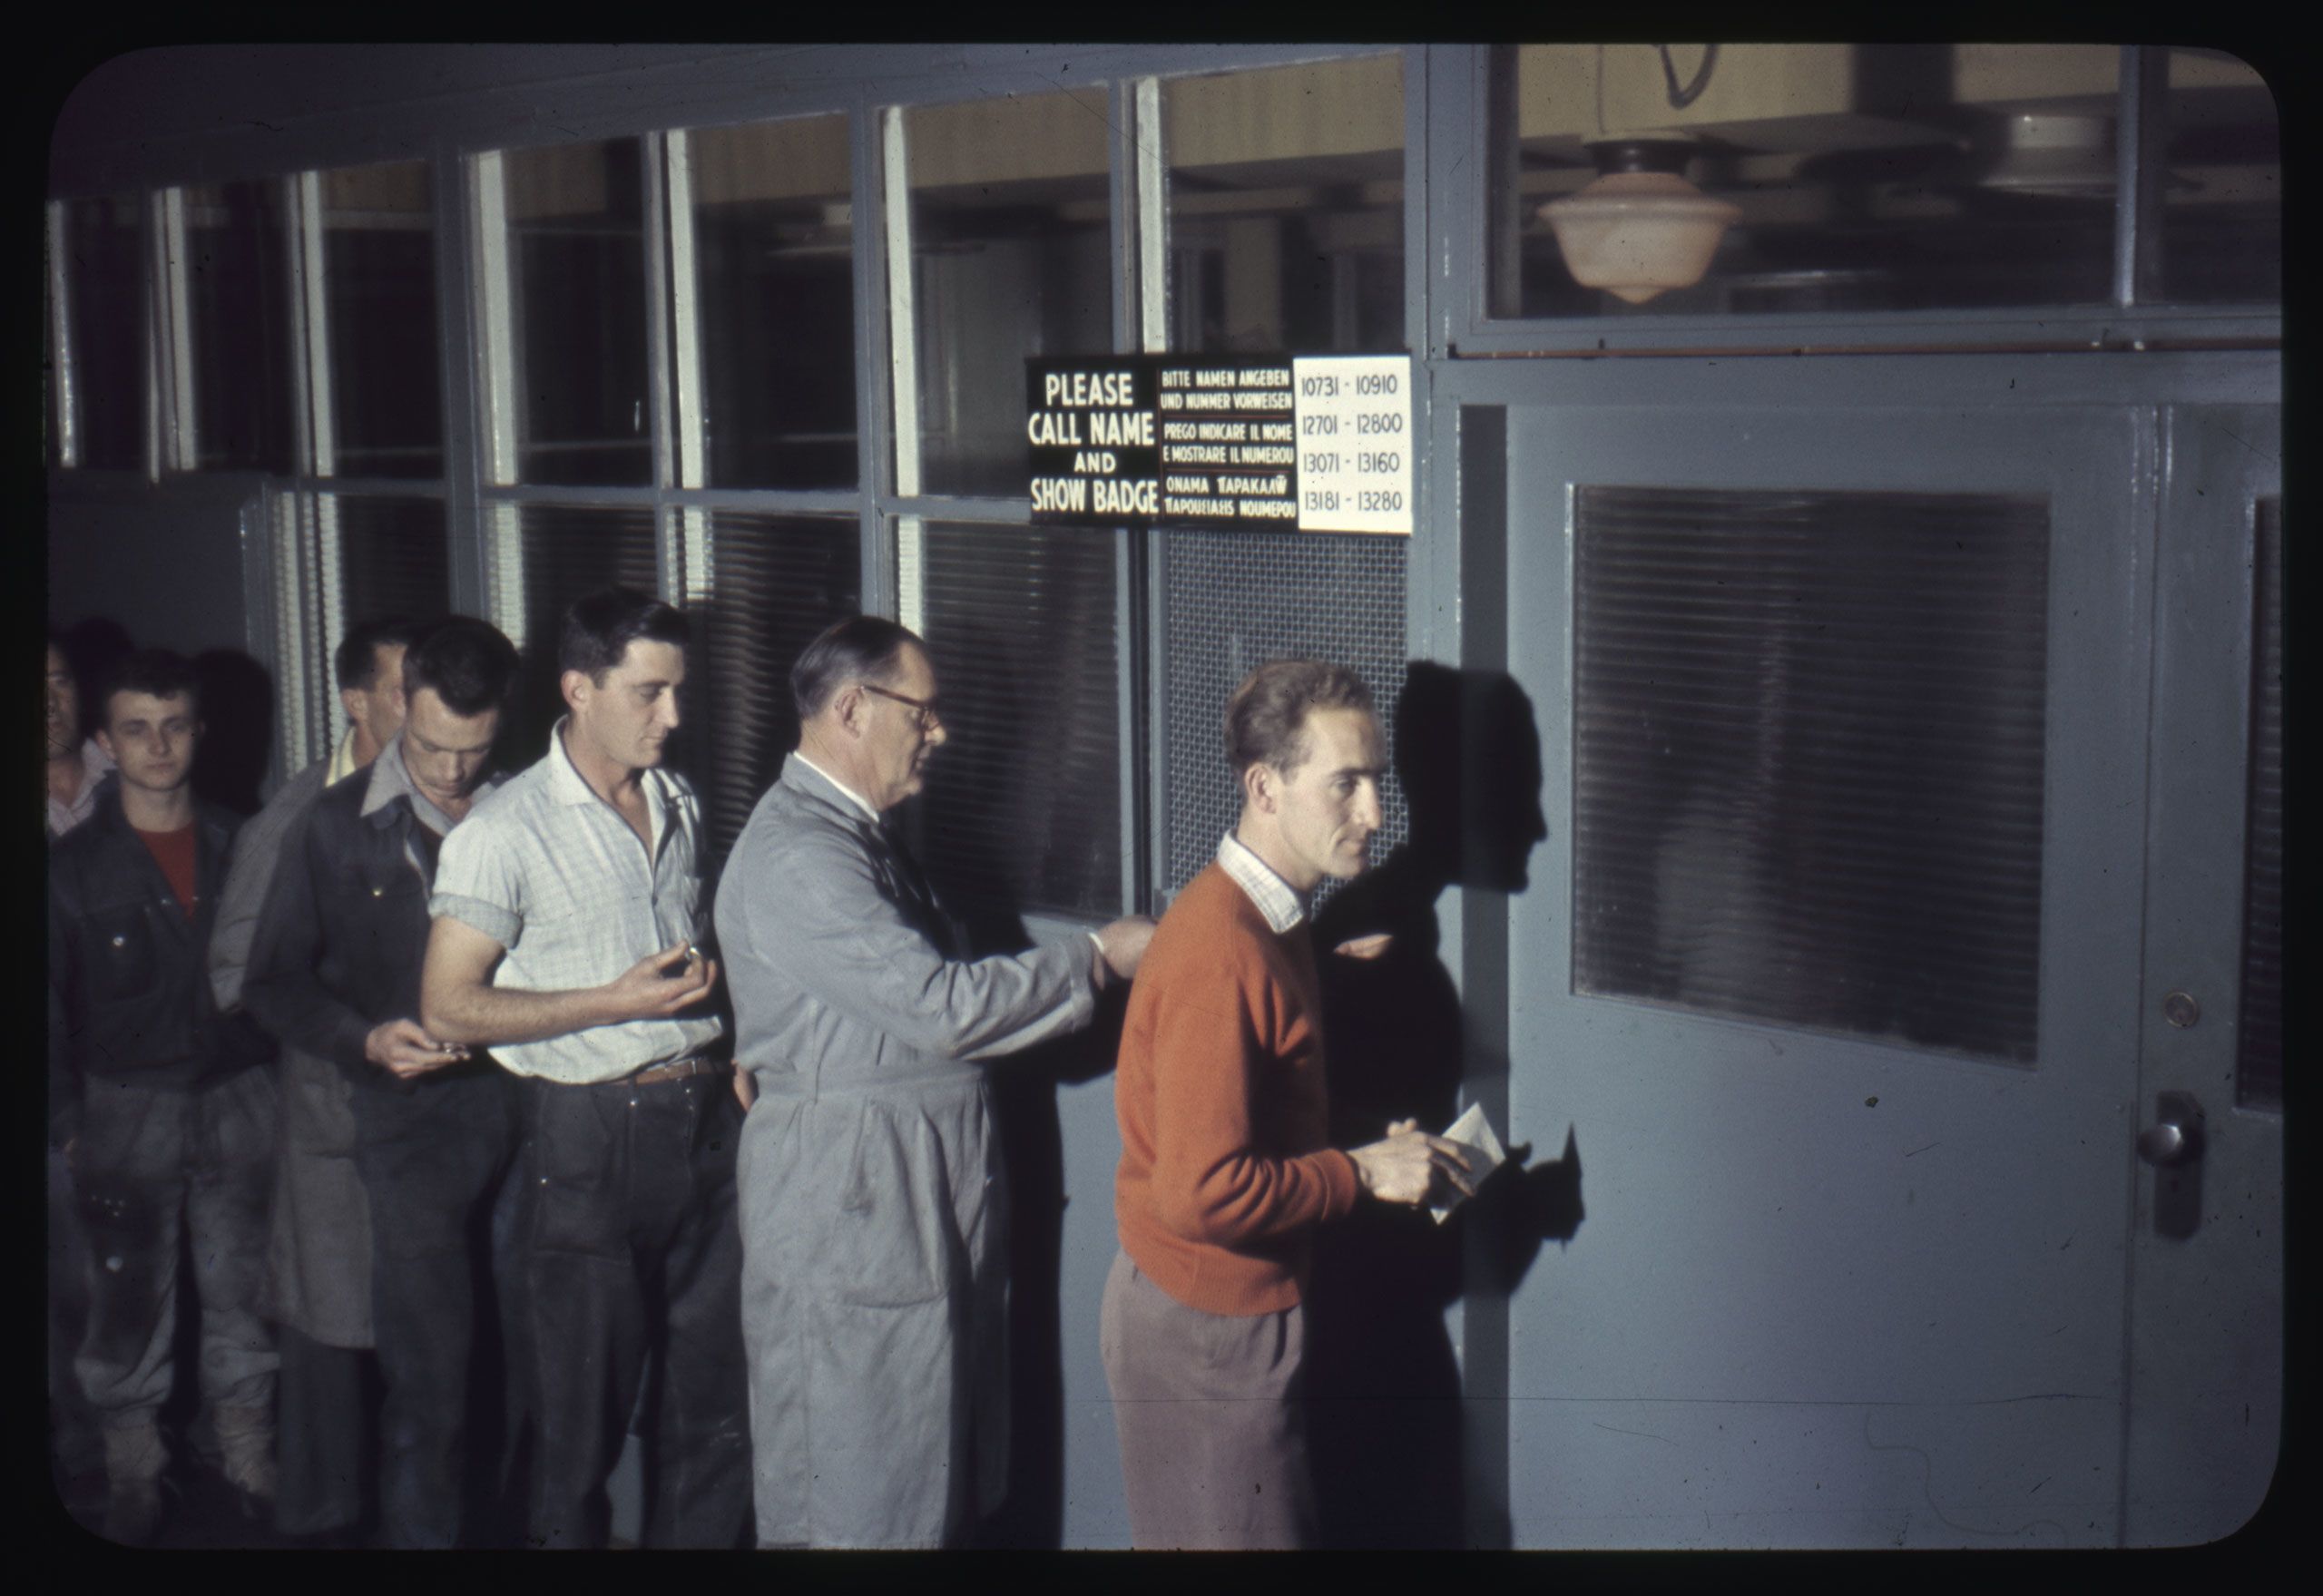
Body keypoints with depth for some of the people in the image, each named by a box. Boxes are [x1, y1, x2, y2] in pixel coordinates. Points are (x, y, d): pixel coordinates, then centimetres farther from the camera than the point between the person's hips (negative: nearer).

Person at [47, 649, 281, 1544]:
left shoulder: (237, 848, 5)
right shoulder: (72, 867, -1)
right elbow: (47, 1007, 1)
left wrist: (282, 1080, 5)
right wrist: (68, 1123, -4)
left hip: (238, 1100, 2)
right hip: (126, 1108, -2)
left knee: (242, 1286, 9)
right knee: (130, 1299, 4)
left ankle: (247, 1445, 22)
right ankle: (133, 1462, 18)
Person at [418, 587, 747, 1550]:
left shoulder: (681, 805, 11)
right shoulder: (504, 831, -9)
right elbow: (447, 1009, -10)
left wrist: (731, 1046, 6)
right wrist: (618, 1001, -15)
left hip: (704, 1117, 5)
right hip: (589, 1136, -5)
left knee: (716, 1397, 9)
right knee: (584, 1405, 5)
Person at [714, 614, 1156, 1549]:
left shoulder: (860, 834, 14)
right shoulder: (795, 856, -21)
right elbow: (943, 1007, -24)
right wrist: (1098, 960, -15)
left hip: (924, 1192, 10)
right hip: (850, 1205, -10)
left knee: (933, 1467, 16)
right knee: (857, 1501, 0)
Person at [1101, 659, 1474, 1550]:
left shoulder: (1271, 921, 7)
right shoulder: (1222, 952, -25)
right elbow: (1201, 1194, -28)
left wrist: (1375, 1151, 5)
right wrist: (1362, 1173, -18)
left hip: (1249, 1305, 10)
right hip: (1205, 1328, -10)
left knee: (1282, 1528, 18)